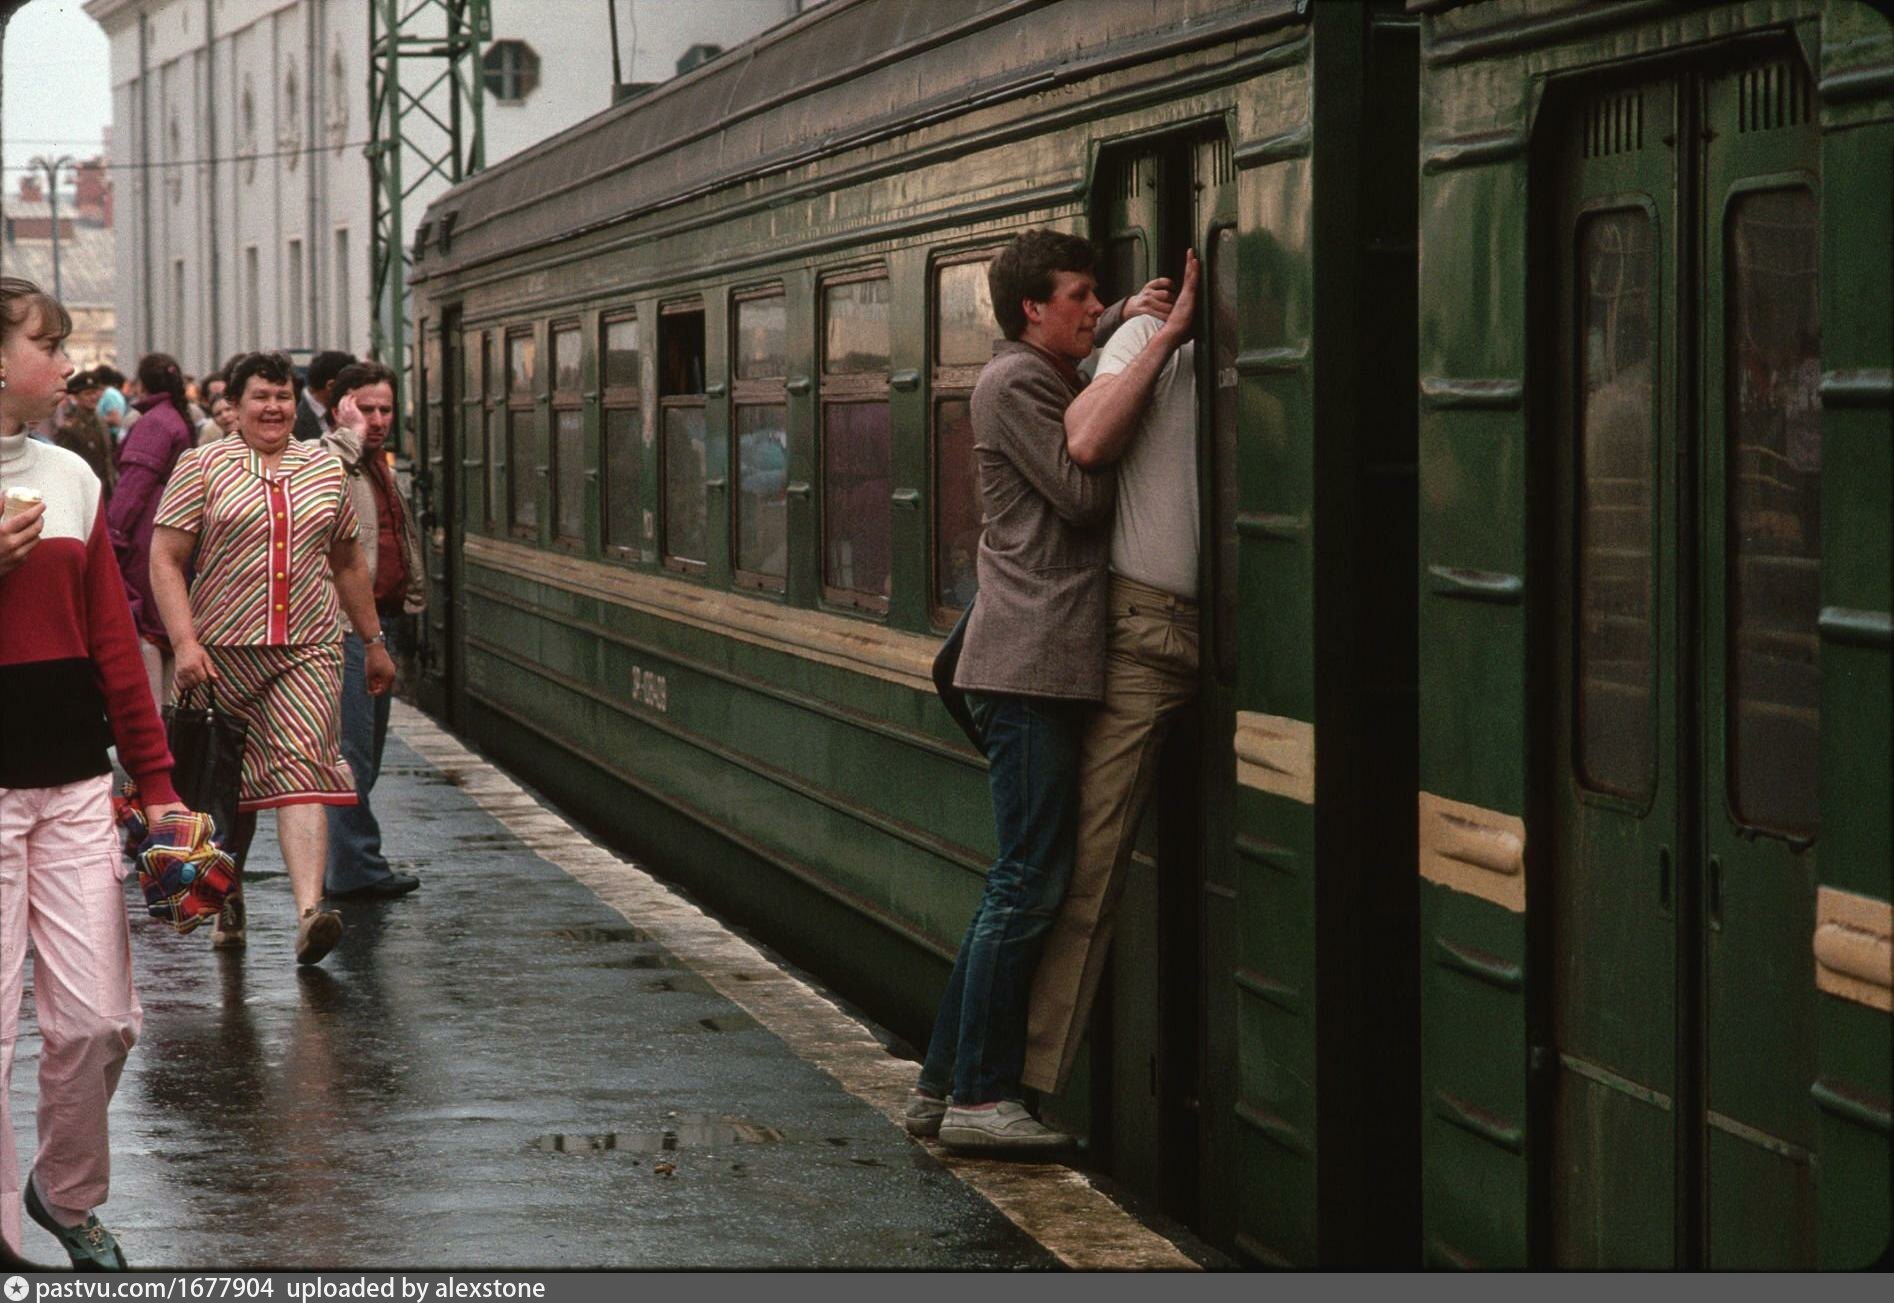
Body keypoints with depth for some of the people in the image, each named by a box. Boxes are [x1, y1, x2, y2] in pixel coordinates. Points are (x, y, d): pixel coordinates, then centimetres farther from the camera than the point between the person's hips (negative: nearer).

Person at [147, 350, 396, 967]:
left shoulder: (326, 469, 12)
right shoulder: (202, 467, 1)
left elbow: (348, 562, 22)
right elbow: (165, 559, -4)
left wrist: (374, 642, 22)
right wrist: (185, 642, -15)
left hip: (307, 650, 1)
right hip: (224, 650, -1)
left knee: (302, 768, -14)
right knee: (230, 779, 8)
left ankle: (309, 911, -26)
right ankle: (227, 896, 29)